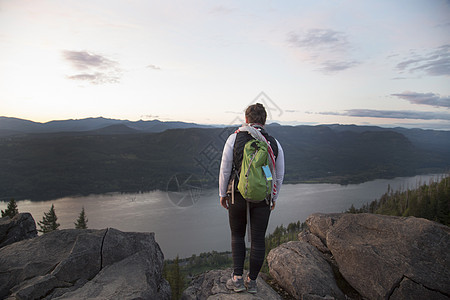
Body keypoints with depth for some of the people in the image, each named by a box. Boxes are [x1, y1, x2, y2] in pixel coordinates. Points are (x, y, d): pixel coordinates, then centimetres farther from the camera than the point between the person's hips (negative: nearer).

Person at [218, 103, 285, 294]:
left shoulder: (234, 138, -7)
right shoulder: (274, 143, 0)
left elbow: (225, 170, -5)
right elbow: (279, 176, 6)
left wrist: (222, 194, 8)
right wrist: (274, 198, 19)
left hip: (238, 197, -1)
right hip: (263, 199, 1)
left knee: (237, 236, 18)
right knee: (258, 240, 12)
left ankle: (237, 279, 18)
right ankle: (252, 281, 24)